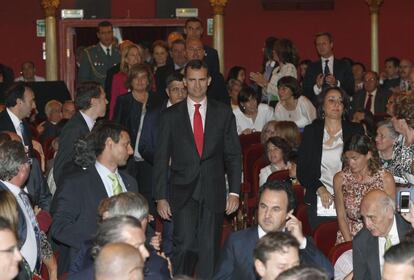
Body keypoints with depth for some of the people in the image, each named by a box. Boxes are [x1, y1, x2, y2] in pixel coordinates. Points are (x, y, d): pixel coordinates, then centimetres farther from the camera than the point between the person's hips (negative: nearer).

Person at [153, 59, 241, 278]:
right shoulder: (170, 116, 5)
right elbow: (161, 159, 5)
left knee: (209, 250, 2)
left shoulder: (223, 113, 7)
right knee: (185, 245, -15)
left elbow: (233, 155, 8)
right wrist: (160, 196, -1)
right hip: (183, 193, -1)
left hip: (213, 192, 1)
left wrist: (234, 192, -1)